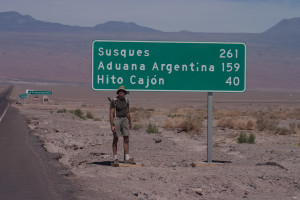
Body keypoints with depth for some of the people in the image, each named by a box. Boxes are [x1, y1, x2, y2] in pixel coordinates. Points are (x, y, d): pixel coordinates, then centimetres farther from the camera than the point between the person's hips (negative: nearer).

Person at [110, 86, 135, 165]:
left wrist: (130, 123, 24)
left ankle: (127, 159, 2)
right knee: (116, 139, -1)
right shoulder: (114, 101, -9)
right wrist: (112, 126, -17)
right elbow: (111, 114, -11)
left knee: (126, 139, 0)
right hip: (116, 119, -5)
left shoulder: (126, 101, 9)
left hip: (124, 120, 5)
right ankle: (115, 159, 6)